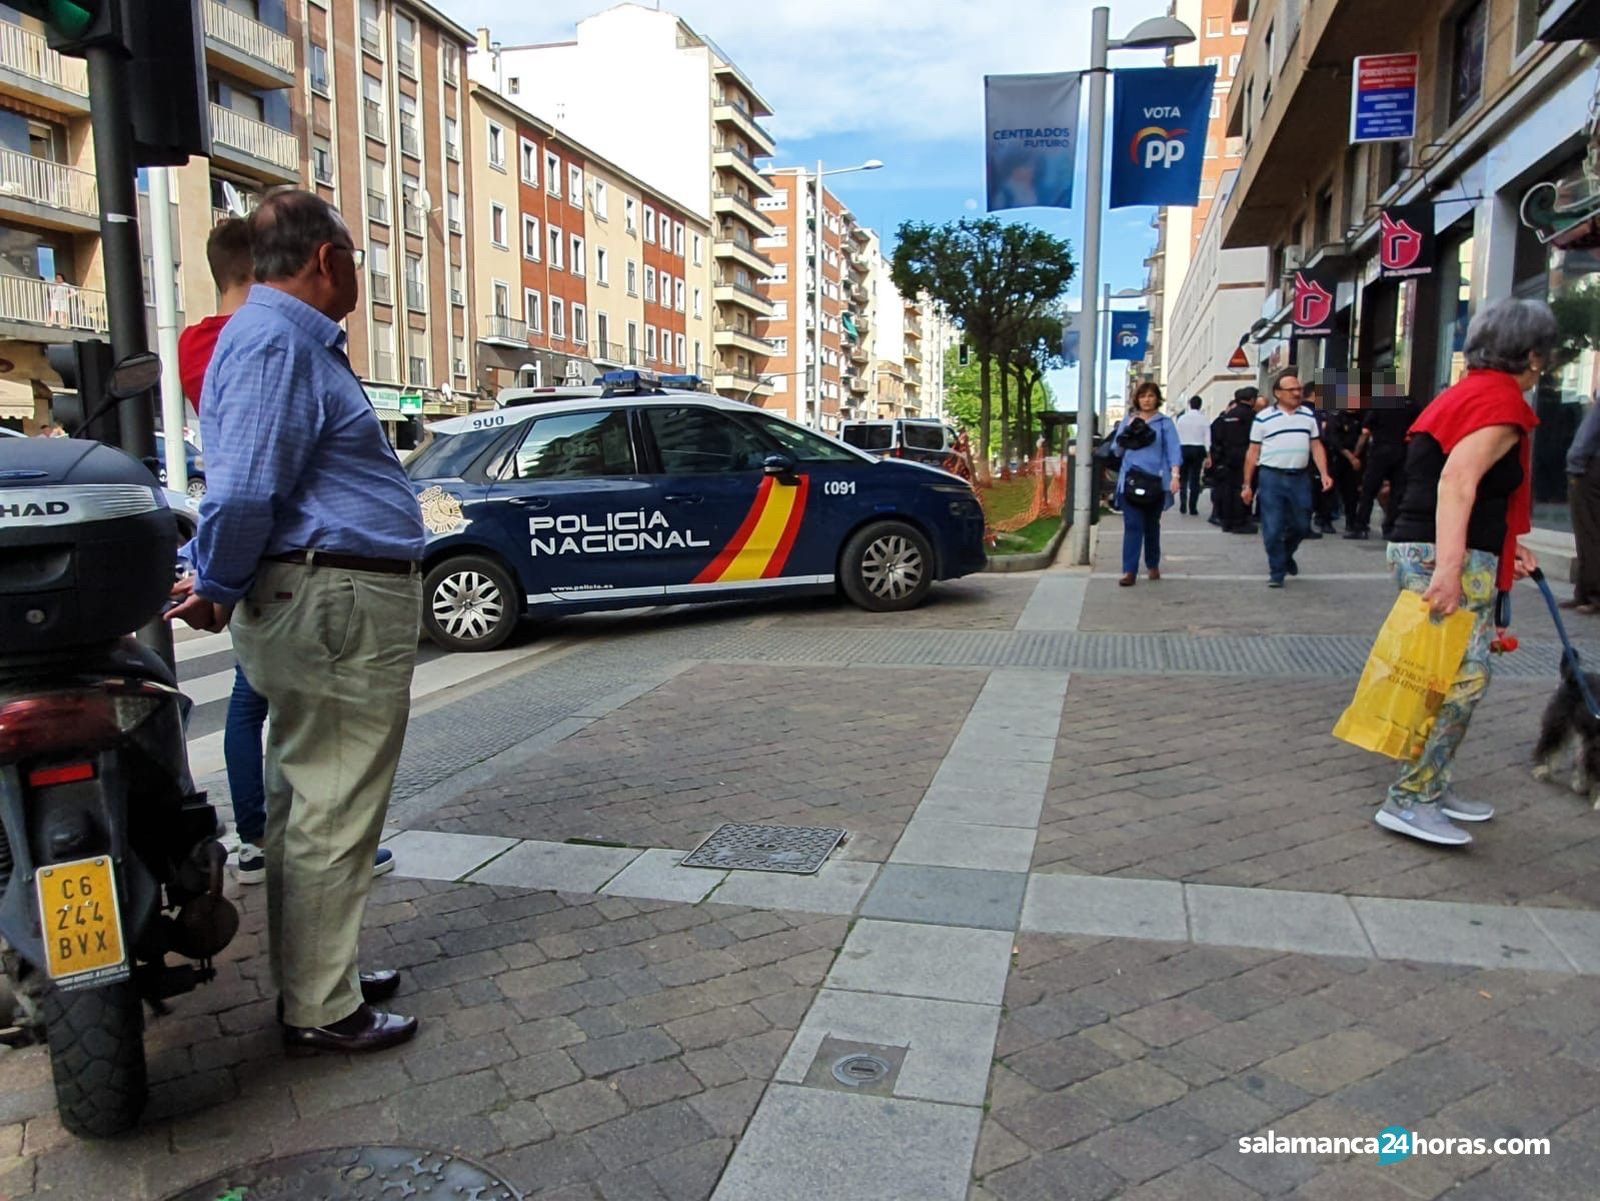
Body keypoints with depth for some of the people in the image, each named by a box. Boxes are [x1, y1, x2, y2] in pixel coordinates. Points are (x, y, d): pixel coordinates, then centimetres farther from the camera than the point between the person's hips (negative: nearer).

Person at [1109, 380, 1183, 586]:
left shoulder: (1164, 422, 5)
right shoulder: (1127, 420, 11)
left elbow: (1173, 450, -1)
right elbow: (1117, 450, 11)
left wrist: (1175, 475, -15)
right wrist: (1129, 431, -6)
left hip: (1155, 480, 0)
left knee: (1152, 525, 12)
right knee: (1132, 525, -7)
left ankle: (1153, 565, 28)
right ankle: (1129, 571, -9)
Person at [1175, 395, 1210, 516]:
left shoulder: (1181, 418, 0)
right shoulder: (1204, 419, -4)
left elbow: (1177, 436, 0)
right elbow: (1207, 438, -4)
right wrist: (1208, 455, 1)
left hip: (1183, 448, 1)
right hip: (1198, 449, -1)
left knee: (1183, 479, 12)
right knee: (1195, 480, 4)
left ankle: (1183, 506, 7)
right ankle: (1193, 508, 4)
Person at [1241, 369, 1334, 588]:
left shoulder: (1308, 416, 9)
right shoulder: (1263, 418, -1)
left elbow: (1316, 447, 11)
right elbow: (1253, 453, 1)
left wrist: (1324, 474, -3)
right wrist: (1247, 485, 0)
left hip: (1300, 478, 3)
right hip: (1272, 478, -3)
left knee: (1301, 526, 11)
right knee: (1273, 529, -3)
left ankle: (1286, 555, 39)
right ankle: (1277, 572, 9)